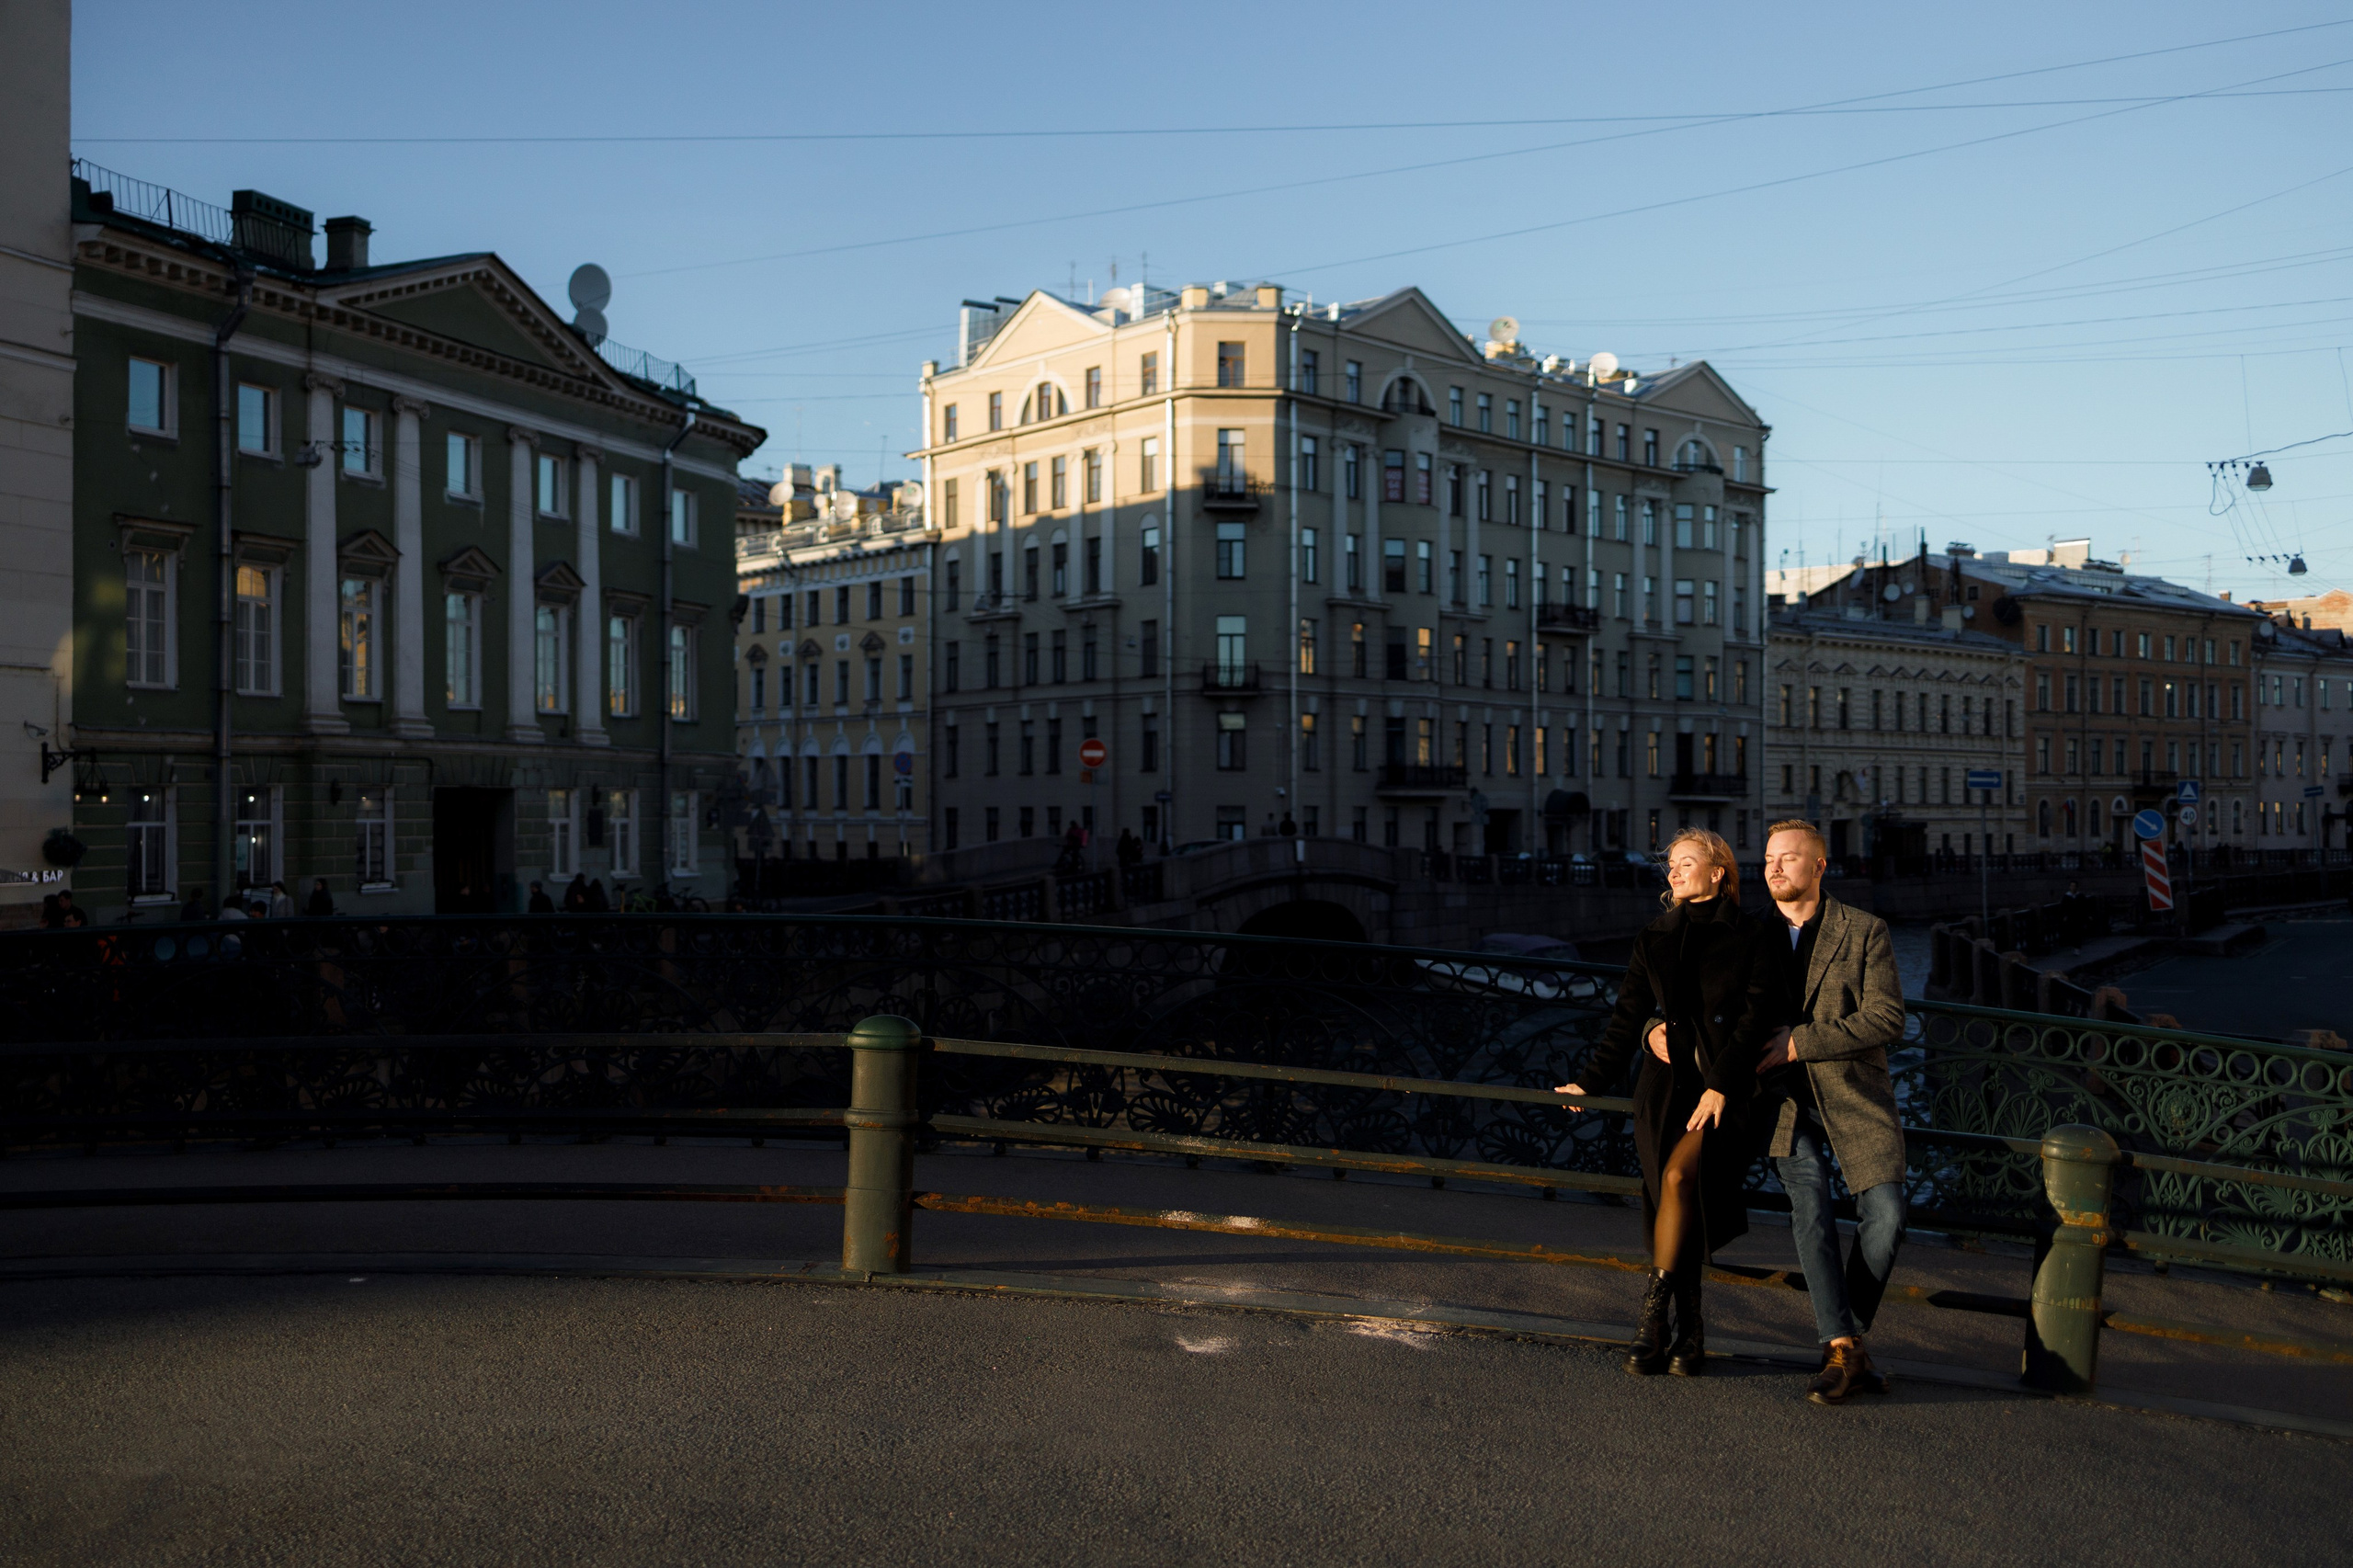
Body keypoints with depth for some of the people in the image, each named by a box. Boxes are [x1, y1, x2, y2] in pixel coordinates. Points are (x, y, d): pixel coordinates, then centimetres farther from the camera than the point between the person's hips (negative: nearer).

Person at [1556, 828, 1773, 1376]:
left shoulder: (1750, 938, 5)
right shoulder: (1652, 940, 15)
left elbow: (1754, 1017, -4)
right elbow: (1627, 1018, 17)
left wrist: (1720, 1084, -14)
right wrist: (1592, 1082, 12)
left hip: (1726, 1088, -3)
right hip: (1665, 1084, 3)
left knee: (1679, 1176, -24)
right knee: (1678, 1206, -5)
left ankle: (1653, 1312, -15)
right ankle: (1689, 1334, 3)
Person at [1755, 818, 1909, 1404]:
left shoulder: (1865, 932, -2)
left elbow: (1887, 1020, -11)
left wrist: (1800, 1042, -16)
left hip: (1856, 1097, -1)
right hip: (1787, 1098, 1)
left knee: (1884, 1216, -8)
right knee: (1809, 1207, -16)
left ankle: (1849, 1333, 14)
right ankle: (1842, 1349, -9)